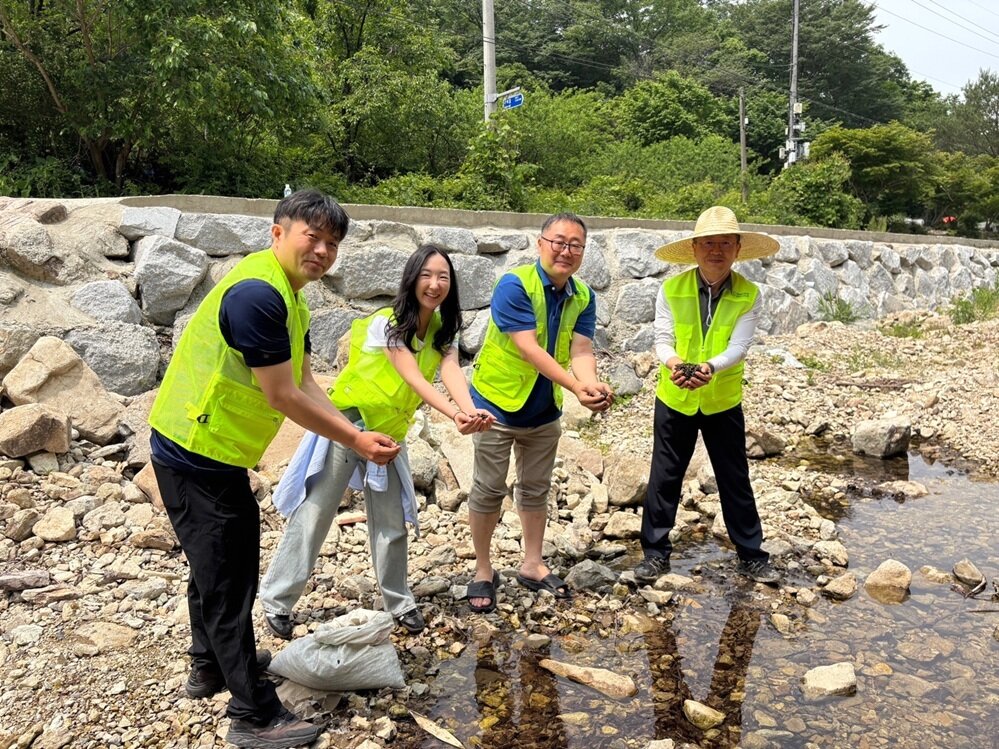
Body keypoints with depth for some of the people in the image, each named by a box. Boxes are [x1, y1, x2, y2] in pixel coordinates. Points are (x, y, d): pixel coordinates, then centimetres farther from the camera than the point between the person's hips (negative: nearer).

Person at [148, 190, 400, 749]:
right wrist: (355, 439, -13)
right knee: (228, 582, -1)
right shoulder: (258, 293, -24)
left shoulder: (290, 301, 9)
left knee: (219, 565, 24)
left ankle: (211, 666, 45)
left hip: (217, 454, 11)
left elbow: (307, 387, 6)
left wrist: (358, 438, -3)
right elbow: (283, 398, -22)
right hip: (197, 454, -10)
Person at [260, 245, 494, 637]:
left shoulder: (443, 332, -2)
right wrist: (455, 416, -44)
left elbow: (452, 373, -21)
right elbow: (414, 379, -29)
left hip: (389, 432, 5)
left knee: (392, 521, 11)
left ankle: (399, 601, 26)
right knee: (315, 513, 0)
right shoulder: (386, 323, -19)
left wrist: (471, 411, -42)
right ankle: (276, 600, 12)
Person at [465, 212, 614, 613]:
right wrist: (577, 387, -37)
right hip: (498, 403, -5)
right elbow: (529, 349, -29)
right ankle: (483, 571, 19)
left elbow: (580, 351, -13)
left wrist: (594, 386, -35)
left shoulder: (583, 297, -4)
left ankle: (532, 565, 31)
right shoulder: (514, 285, -22)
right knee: (489, 490, 4)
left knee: (536, 489, 16)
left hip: (544, 411, 6)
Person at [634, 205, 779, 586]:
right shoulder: (672, 289, -10)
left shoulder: (749, 295, -9)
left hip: (723, 401, 0)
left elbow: (739, 346, -18)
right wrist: (672, 361, -35)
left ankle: (751, 556, 25)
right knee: (664, 478, 9)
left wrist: (711, 367, -38)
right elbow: (662, 338, -12)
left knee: (735, 480, 10)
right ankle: (656, 551, 23)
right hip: (674, 399, 0)